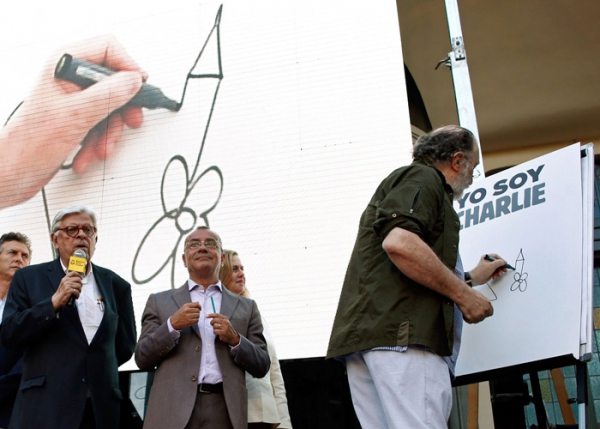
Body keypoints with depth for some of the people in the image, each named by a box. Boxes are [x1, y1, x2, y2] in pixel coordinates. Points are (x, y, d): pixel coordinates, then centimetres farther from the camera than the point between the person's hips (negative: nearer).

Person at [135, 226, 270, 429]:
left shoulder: (246, 307, 11)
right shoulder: (159, 302, 10)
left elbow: (261, 367, 8)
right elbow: (142, 359, 4)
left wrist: (235, 339, -9)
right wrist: (172, 325, -10)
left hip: (225, 412, 1)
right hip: (172, 412, 0)